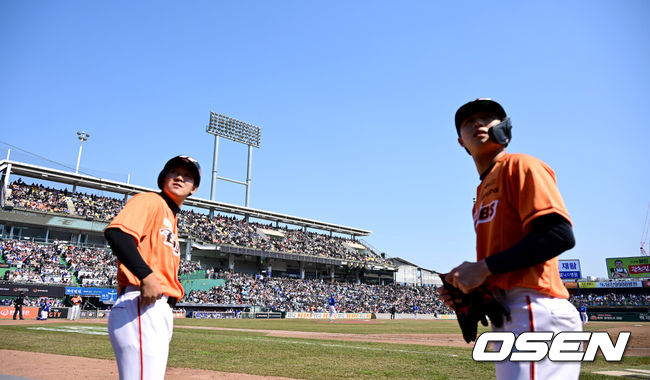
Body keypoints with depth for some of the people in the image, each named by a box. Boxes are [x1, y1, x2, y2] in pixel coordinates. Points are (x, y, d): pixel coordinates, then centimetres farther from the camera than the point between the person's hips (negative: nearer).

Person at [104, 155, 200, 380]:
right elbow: (116, 232, -19)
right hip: (140, 308, -10)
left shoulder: (172, 221, 26)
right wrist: (146, 275, -27)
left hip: (161, 311, 10)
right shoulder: (150, 201, -1)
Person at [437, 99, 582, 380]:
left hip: (536, 314, -9)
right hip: (506, 319, 9)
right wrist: (466, 290, 7)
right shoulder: (482, 193, 21)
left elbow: (560, 235, -17)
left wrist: (484, 267, -16)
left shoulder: (520, 165, -3)